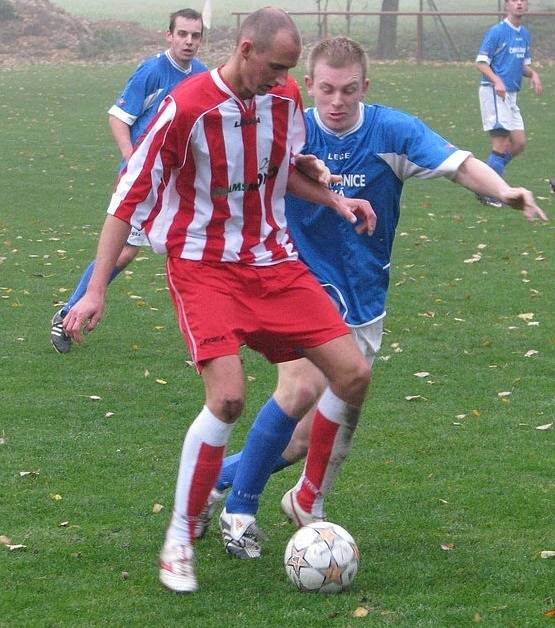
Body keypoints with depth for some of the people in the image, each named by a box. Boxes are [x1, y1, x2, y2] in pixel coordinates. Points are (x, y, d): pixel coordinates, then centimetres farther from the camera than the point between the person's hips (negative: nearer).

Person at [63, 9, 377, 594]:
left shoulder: (285, 98, -1)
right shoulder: (186, 107, -19)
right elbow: (129, 198, -13)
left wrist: (335, 200, 3)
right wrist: (96, 291, -16)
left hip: (273, 260, 6)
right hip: (204, 266, -6)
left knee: (353, 373, -3)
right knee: (228, 394, -24)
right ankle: (178, 540, -7)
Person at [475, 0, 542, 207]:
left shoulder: (525, 34, 15)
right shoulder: (497, 32, -9)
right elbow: (481, 62, -11)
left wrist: (533, 74, 0)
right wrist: (496, 81, -26)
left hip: (511, 95, 8)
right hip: (493, 92, -8)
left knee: (519, 143, 6)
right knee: (501, 142, -12)